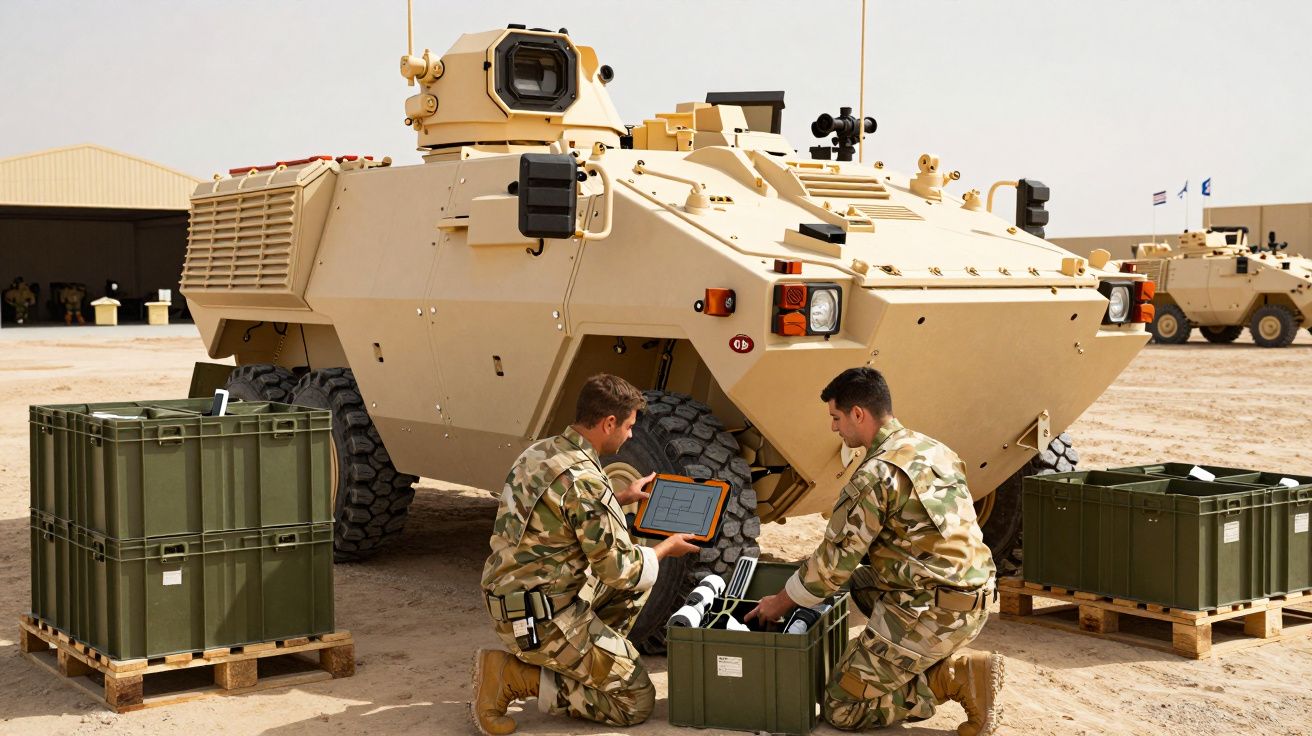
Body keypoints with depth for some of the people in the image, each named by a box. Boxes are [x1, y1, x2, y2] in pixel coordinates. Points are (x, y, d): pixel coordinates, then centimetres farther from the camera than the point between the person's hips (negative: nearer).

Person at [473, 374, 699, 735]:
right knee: (636, 701, -2)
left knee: (639, 573, 20)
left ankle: (583, 659, 14)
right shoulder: (584, 481, -23)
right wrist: (666, 549, 4)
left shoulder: (540, 452, 5)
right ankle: (514, 676, -5)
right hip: (543, 619, -10)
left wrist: (620, 498, 25)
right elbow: (617, 569, -15)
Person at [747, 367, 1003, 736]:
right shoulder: (935, 450, 12)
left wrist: (780, 602, 7)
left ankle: (957, 678, -7)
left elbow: (834, 562, -10)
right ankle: (943, 665, 15)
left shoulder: (877, 474, -14)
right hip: (977, 598, 9)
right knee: (861, 581, 29)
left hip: (932, 612, -9)